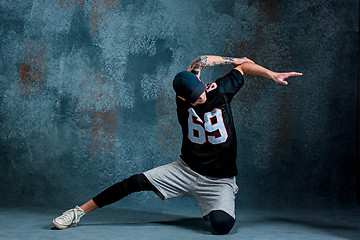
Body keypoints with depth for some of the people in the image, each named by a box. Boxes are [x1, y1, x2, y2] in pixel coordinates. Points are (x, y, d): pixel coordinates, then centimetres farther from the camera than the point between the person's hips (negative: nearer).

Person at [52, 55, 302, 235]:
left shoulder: (219, 90, -11)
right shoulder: (183, 98, -9)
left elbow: (245, 66, -1)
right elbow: (200, 61, -6)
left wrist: (271, 73, -15)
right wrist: (234, 59, 3)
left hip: (220, 181, -1)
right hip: (186, 170, 2)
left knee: (222, 225, -27)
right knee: (135, 182, -10)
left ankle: (216, 207, 14)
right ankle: (79, 212, 2)